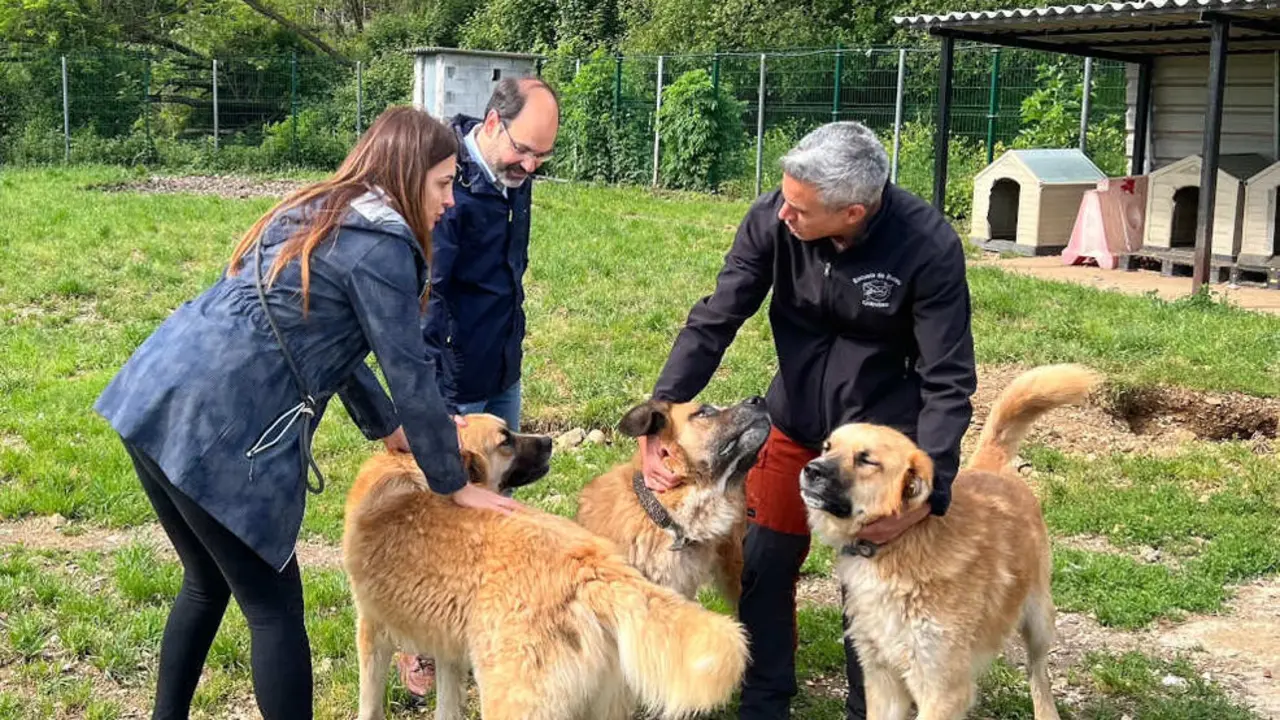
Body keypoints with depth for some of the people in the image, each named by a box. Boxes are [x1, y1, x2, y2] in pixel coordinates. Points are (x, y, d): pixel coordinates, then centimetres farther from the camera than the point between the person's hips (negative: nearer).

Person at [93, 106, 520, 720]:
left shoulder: (316, 213, 20)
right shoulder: (381, 244, -8)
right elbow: (411, 375, -5)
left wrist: (385, 427, 36)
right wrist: (454, 484, 6)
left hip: (150, 399, 9)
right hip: (214, 432, -9)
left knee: (209, 581, 23)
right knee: (274, 606, 4)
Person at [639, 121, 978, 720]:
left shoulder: (929, 248, -27)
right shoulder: (771, 220, -20)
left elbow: (948, 381, -21)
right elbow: (714, 321, -14)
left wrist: (928, 490, -30)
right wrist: (661, 411, -25)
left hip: (881, 432, -3)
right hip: (793, 422, 3)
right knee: (763, 567, 9)